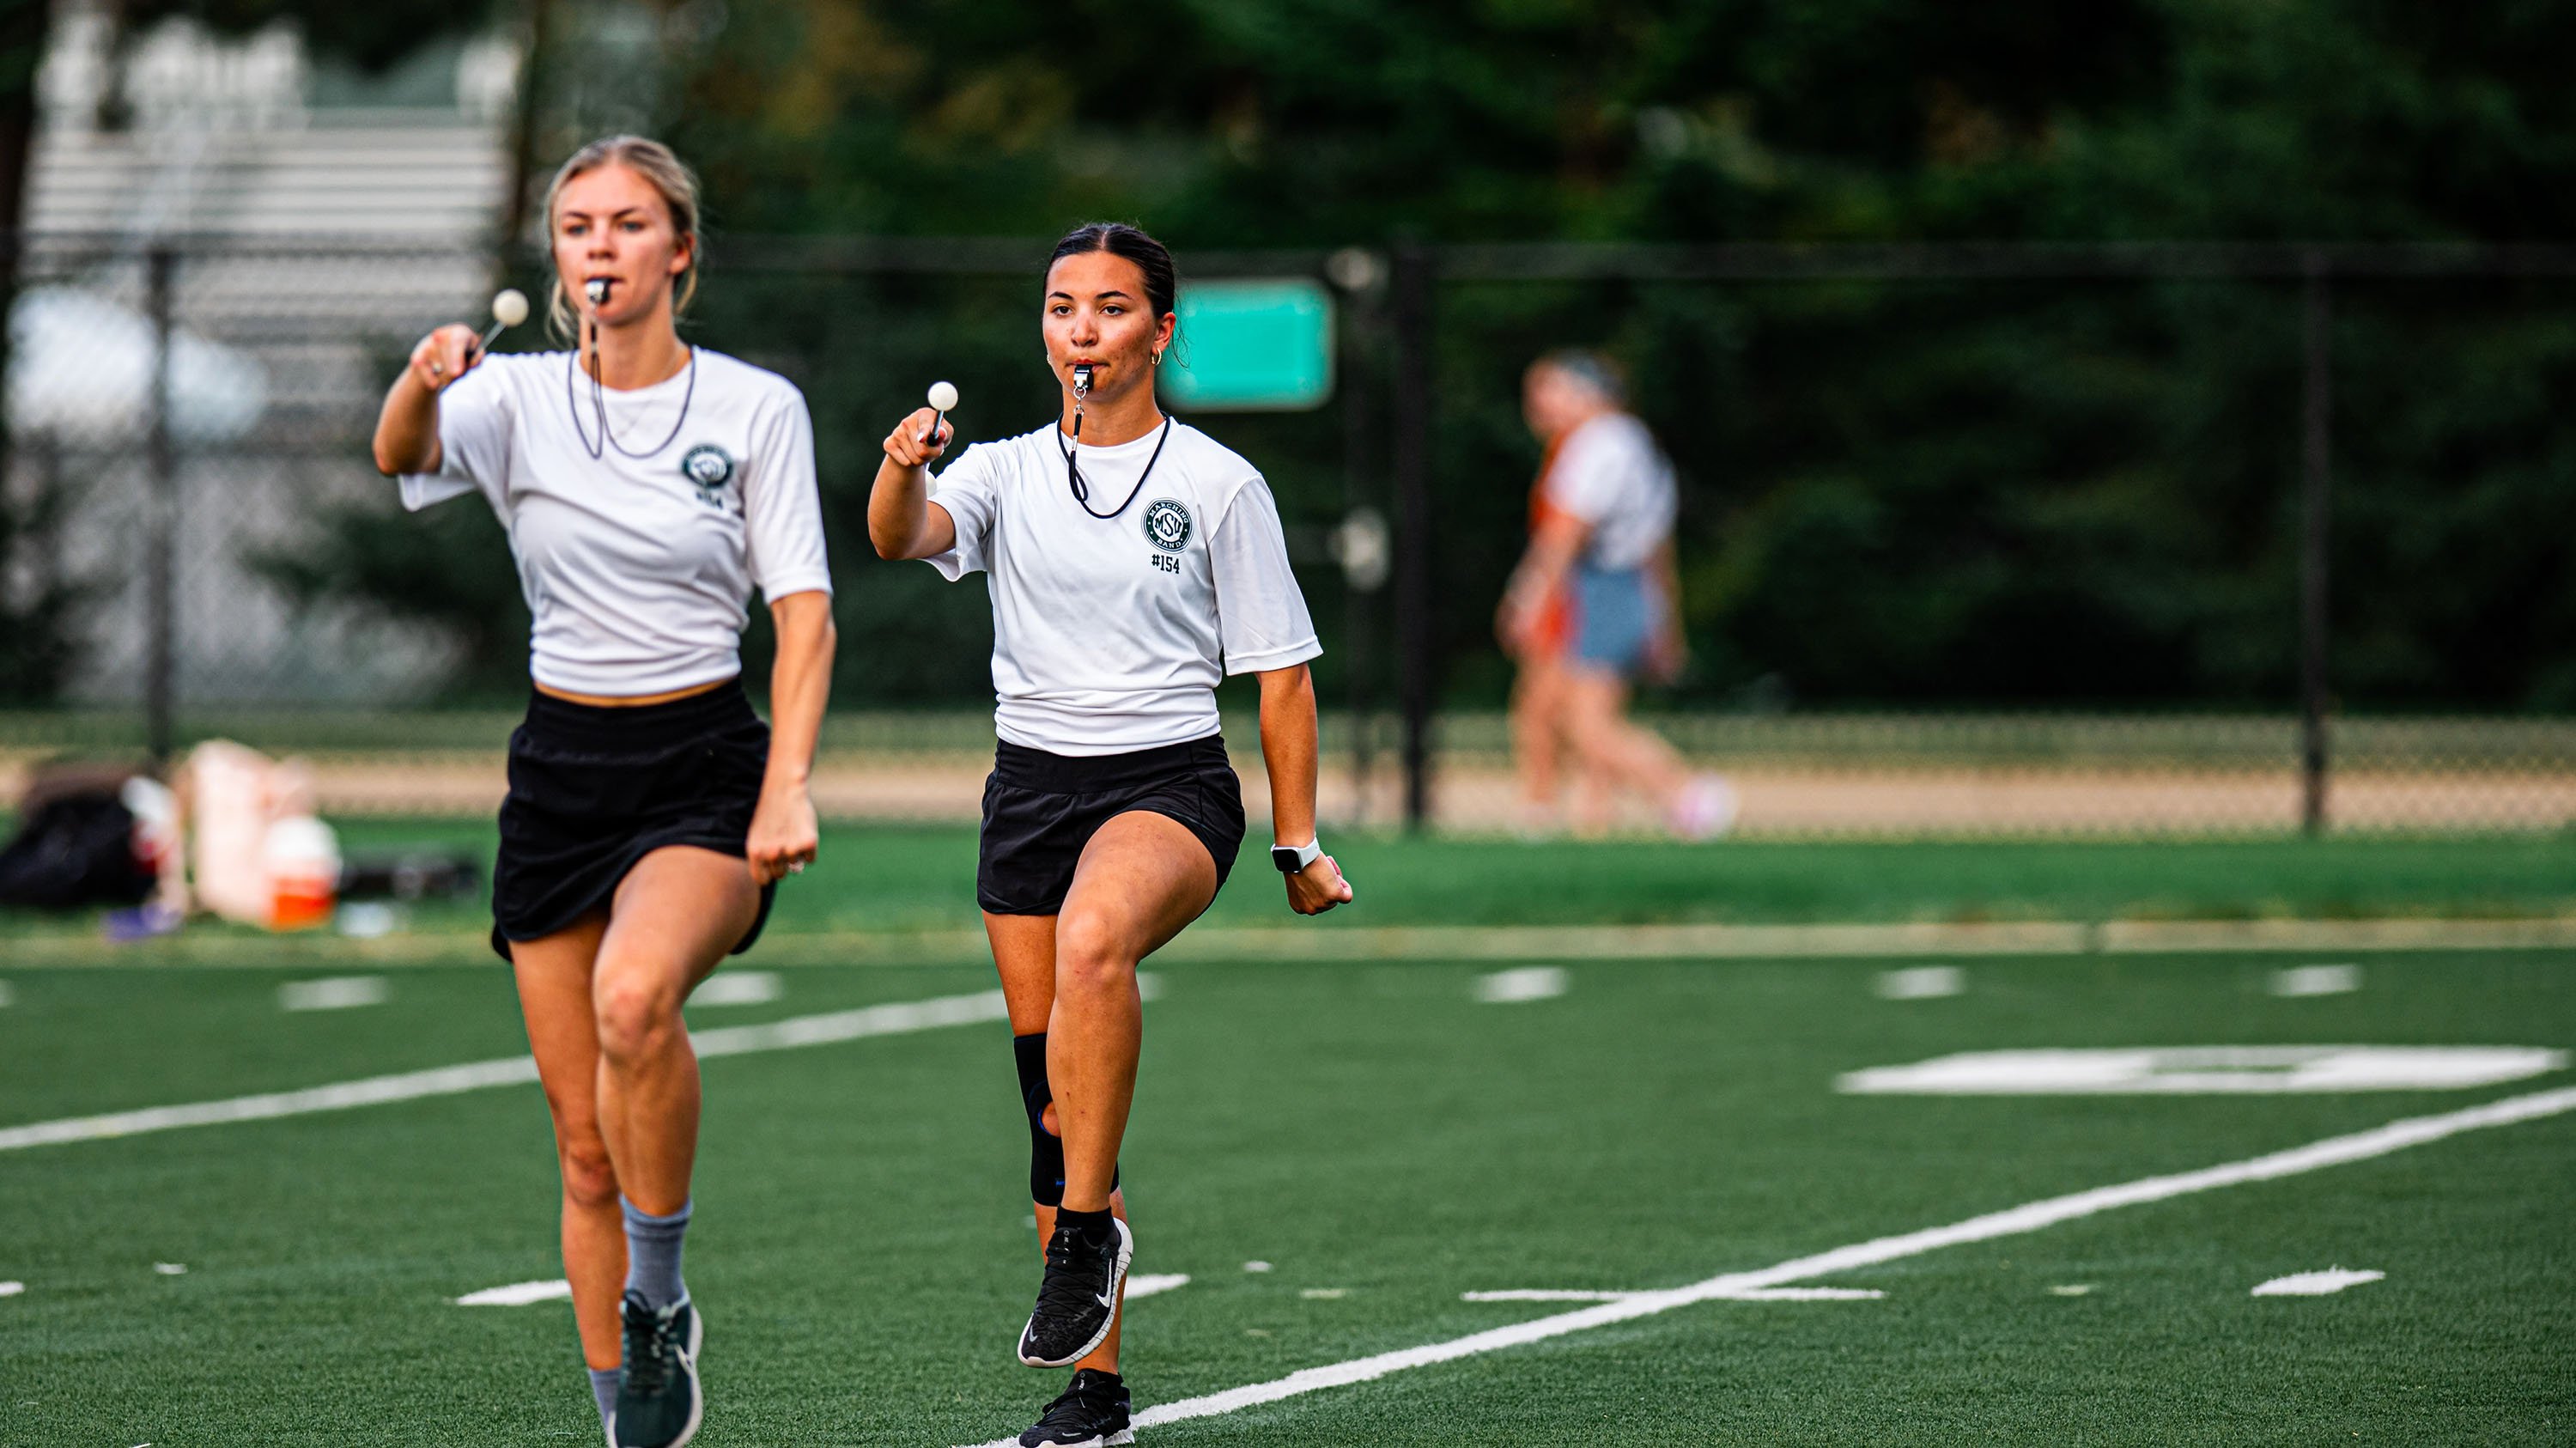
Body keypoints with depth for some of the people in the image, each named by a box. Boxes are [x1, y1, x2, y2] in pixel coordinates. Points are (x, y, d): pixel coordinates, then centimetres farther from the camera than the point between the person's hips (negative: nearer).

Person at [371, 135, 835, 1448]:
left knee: (635, 996, -33)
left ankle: (659, 1297, -15)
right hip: (560, 767, 3)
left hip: (703, 763, -3)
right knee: (585, 1138, 2)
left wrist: (787, 787, -16)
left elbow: (803, 611, -3)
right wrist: (422, 384, -40)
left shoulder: (756, 407, -1)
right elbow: (401, 454, -17)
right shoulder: (517, 399, 3)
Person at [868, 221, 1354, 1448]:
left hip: (1170, 786, -4)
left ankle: (1090, 1228, -30)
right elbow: (905, 537, -13)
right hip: (1030, 784, 4)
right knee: (1053, 1103, 4)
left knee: (1095, 940, -38)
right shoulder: (1005, 473, 8)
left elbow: (1279, 671, 4)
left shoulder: (1220, 484, 1)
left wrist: (1298, 845, 0)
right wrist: (904, 468, -35)